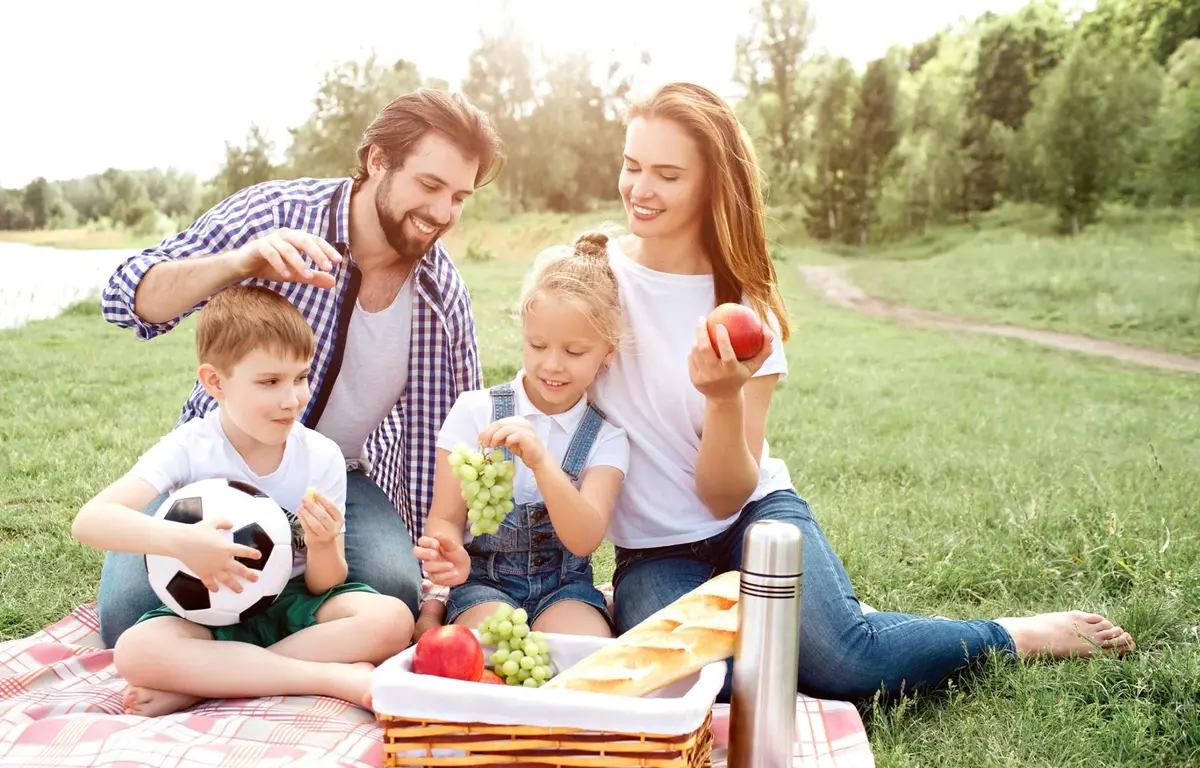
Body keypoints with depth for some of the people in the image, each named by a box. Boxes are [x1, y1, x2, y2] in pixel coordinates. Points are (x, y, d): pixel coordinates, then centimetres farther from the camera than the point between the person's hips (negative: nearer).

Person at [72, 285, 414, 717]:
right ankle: (338, 677, -28)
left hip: (293, 606, 2)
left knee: (391, 620, -26)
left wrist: (323, 547, -27)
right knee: (136, 650, -33)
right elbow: (90, 521, -24)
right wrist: (180, 541, -40)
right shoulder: (189, 450, -10)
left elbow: (325, 585, -3)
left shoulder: (322, 457, -5)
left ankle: (198, 684, -24)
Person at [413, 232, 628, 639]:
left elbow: (584, 540, -17)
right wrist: (451, 555, -30)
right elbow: (445, 517, -4)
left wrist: (541, 461, -34)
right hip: (484, 580, -1)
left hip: (564, 585, 1)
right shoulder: (474, 411, -3)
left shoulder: (606, 437, -2)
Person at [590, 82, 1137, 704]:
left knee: (841, 660, -27)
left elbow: (727, 496, -12)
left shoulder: (745, 306, -6)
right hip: (651, 551, 0)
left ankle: (1015, 636, 1)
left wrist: (724, 397, -29)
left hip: (750, 512, 0)